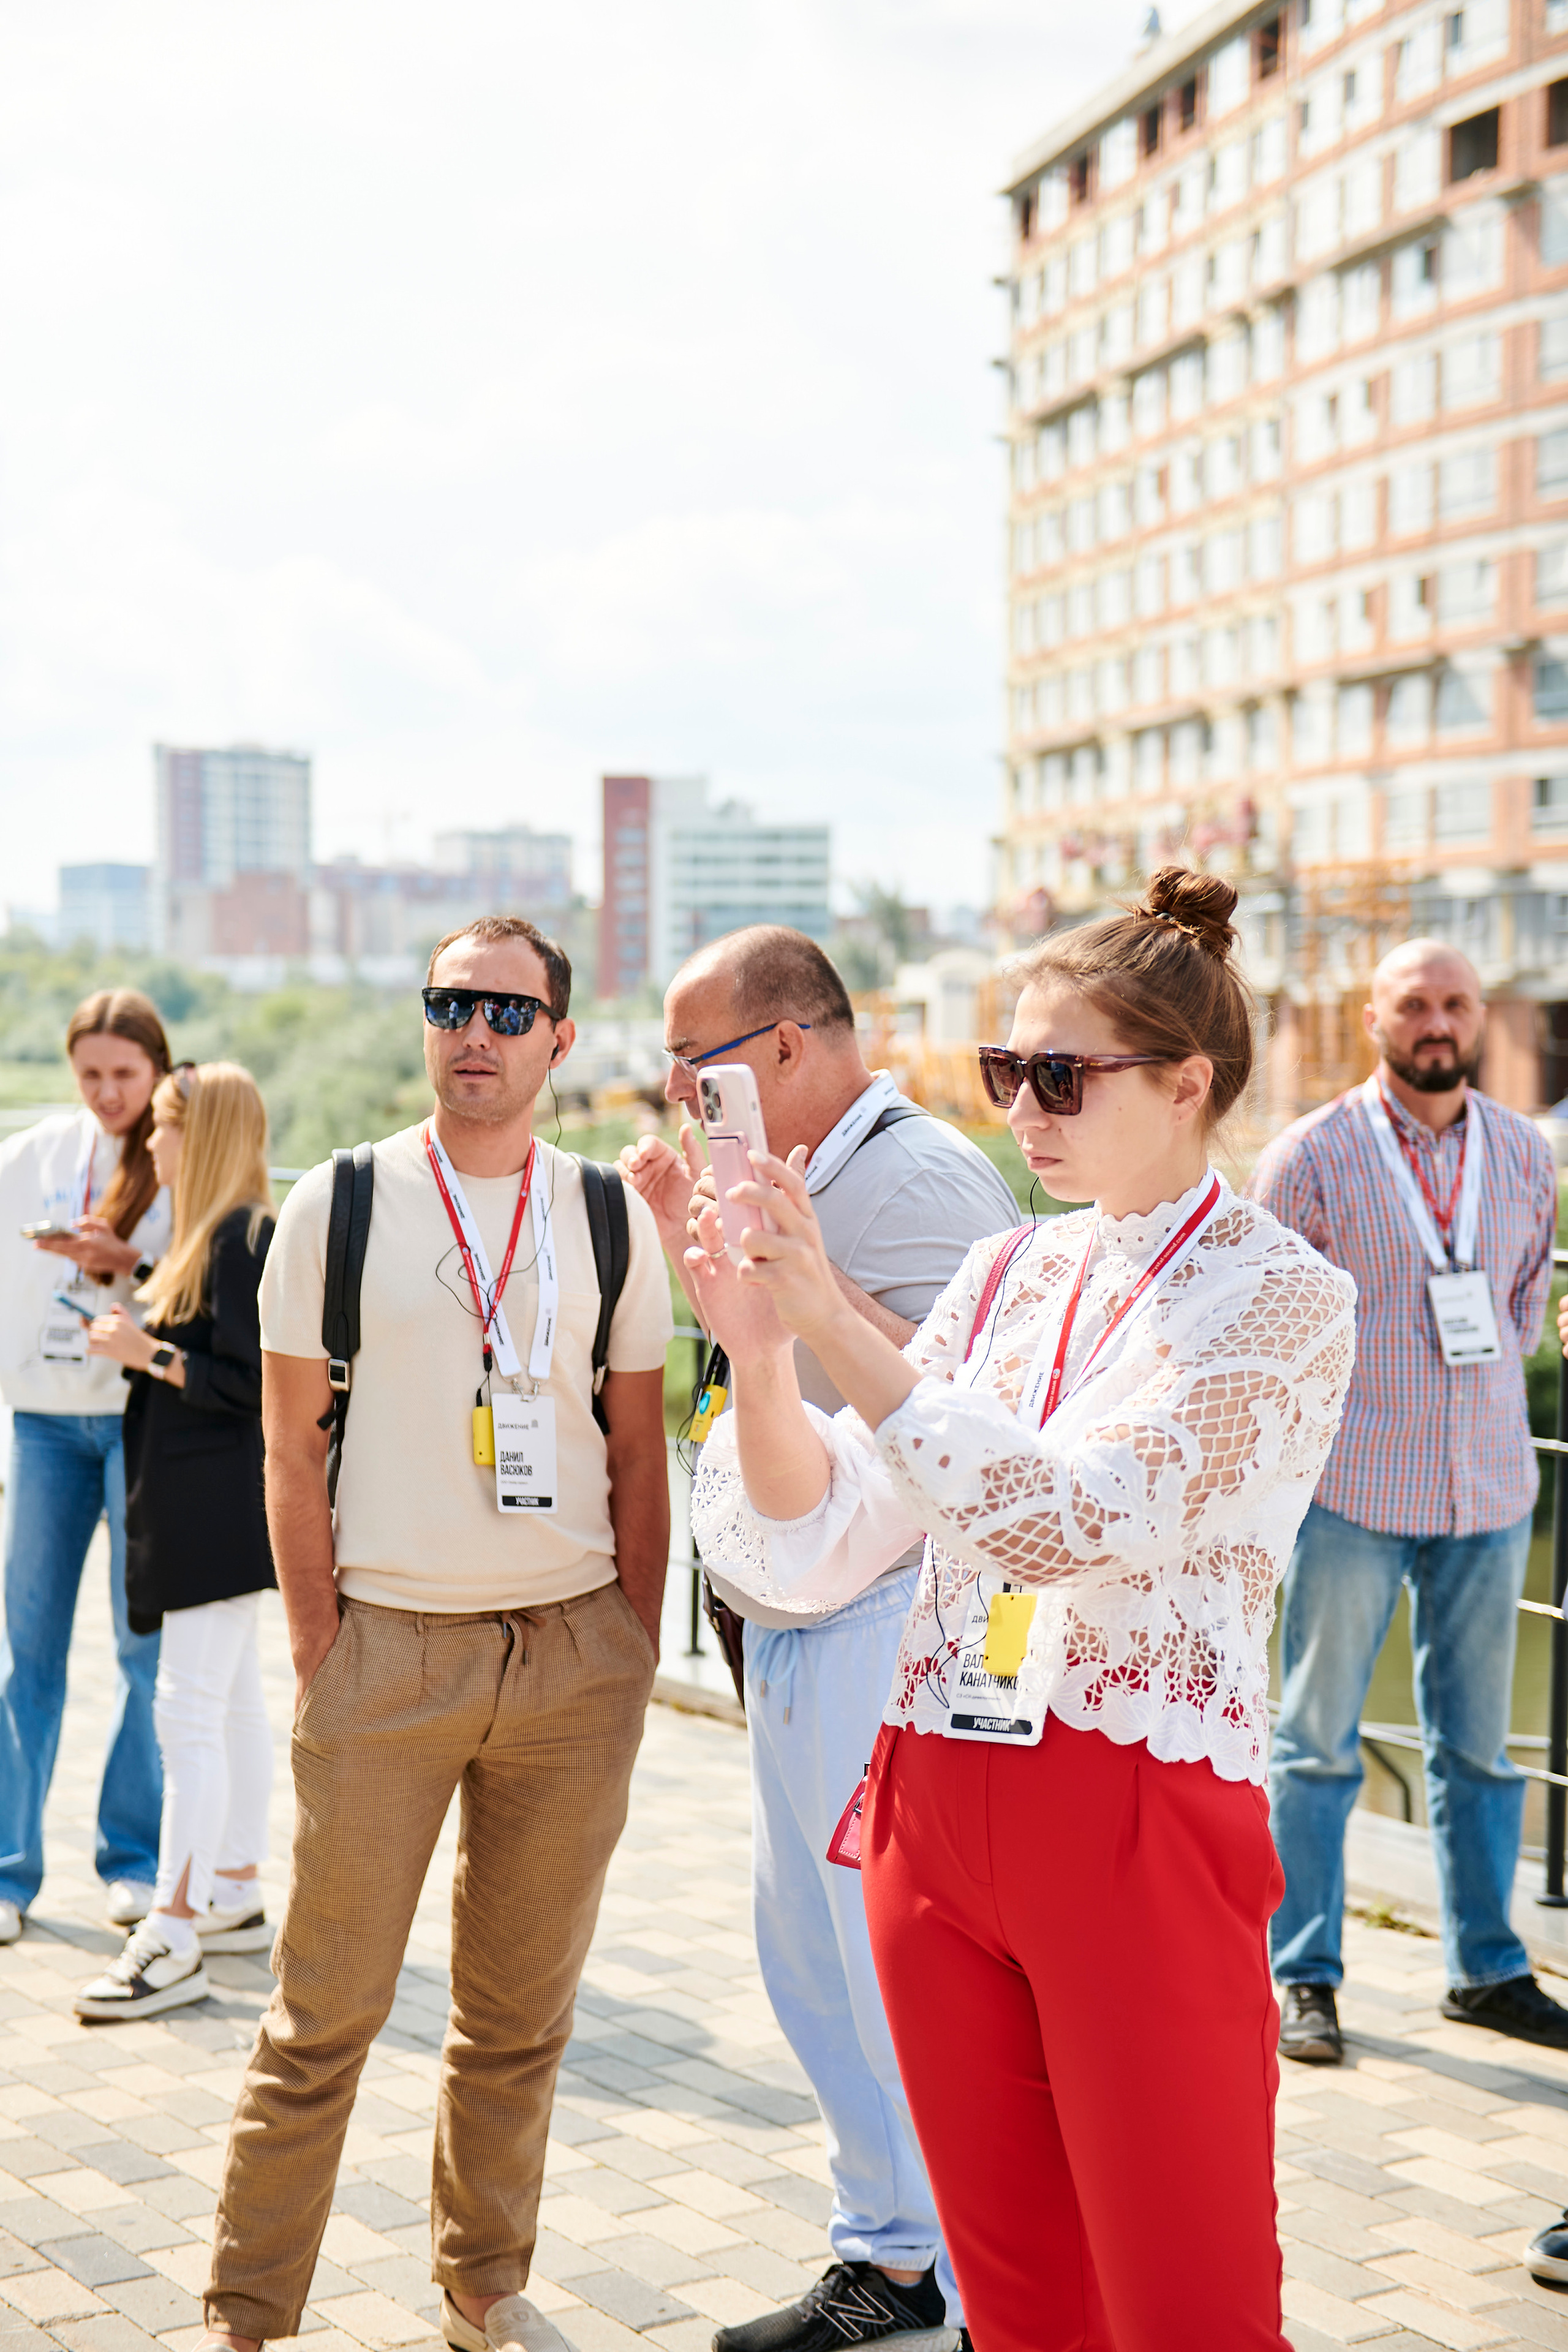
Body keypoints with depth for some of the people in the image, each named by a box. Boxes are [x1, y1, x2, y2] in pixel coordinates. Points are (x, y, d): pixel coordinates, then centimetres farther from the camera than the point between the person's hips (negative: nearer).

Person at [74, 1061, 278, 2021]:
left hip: (220, 1509, -11)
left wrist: (150, 1354, -16)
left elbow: (250, 1381, -20)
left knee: (191, 1711, -10)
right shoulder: (219, 1231, 16)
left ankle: (174, 1941, -8)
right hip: (210, 1507, 11)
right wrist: (144, 1336, 11)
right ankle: (236, 1895, 24)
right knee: (234, 1701, 15)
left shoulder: (245, 1235, -15)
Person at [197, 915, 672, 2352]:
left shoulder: (611, 1218, 6)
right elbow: (294, 1452, 1)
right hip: (388, 1639, -2)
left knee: (522, 2013, 11)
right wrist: (319, 1658, -4)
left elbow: (637, 1455, 10)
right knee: (325, 2013, 2)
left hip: (575, 1648, 2)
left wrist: (637, 1657, 5)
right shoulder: (338, 1205, 1)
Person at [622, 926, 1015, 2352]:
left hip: (888, 1635, -10)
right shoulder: (803, 1181, 15)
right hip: (799, 1636, 11)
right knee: (811, 1960, 17)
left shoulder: (919, 1178, -16)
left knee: (903, 1979, -4)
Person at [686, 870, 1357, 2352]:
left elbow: (1064, 1516, -22)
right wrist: (757, 1350, -12)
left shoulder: (1280, 1296, -7)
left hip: (1139, 1828, -5)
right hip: (937, 1822, 6)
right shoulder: (1007, 1276, 10)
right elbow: (824, 1539, 5)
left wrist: (833, 1318, -24)